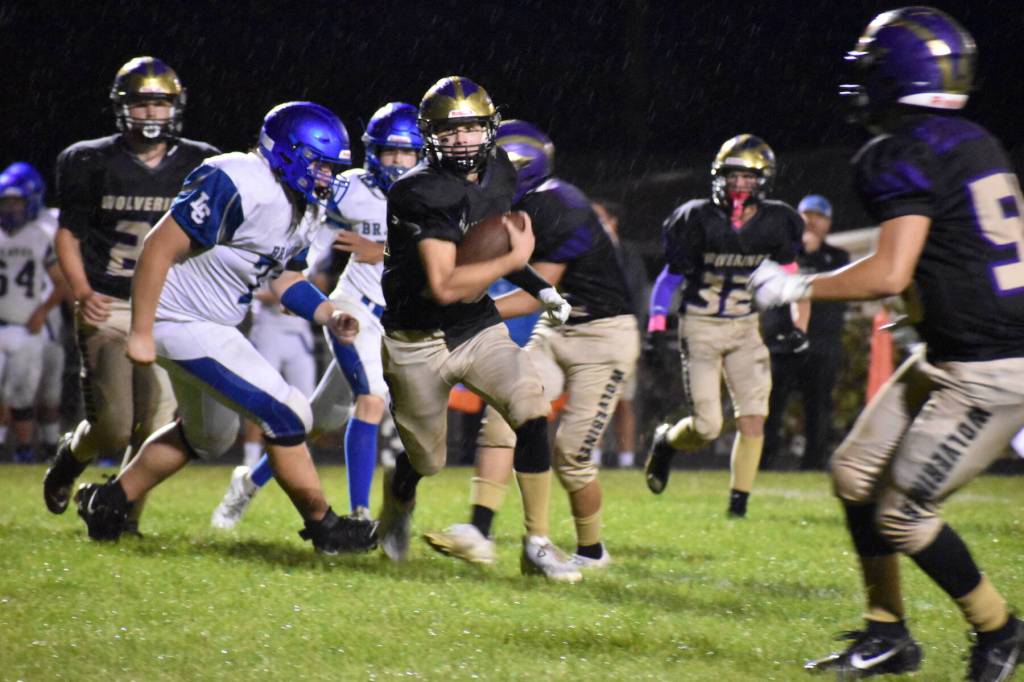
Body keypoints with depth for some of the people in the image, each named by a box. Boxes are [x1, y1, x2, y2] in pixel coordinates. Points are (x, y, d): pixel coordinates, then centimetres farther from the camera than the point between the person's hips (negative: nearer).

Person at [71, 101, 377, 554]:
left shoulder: (305, 211, 5)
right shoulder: (239, 187, -25)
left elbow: (285, 279, 16)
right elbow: (159, 248, -25)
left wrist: (329, 317, -3)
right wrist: (141, 333, -24)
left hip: (212, 324, 11)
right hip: (183, 323, -11)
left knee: (208, 435, 27)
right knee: (285, 413, -11)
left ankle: (109, 501, 36)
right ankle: (323, 527, 2)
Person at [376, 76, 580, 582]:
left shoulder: (498, 175, 0)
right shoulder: (422, 195, -24)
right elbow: (443, 286, -30)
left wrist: (537, 288, 8)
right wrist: (514, 259, -23)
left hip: (480, 329, 5)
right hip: (419, 344, -5)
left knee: (532, 412, -19)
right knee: (427, 460, 10)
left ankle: (537, 544, -11)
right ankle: (398, 502, 48)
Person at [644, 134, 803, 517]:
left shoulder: (774, 223, -4)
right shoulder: (699, 220, -12)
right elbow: (671, 276, -4)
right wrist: (656, 323, -12)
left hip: (745, 328, 3)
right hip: (700, 327, -3)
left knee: (753, 418, -10)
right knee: (707, 428, -8)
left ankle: (739, 501, 1)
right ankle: (666, 442, 26)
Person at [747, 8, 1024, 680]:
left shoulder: (906, 156, -18)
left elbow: (890, 273, -25)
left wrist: (797, 287, -13)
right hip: (951, 358, 10)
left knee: (903, 513, -4)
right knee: (857, 472, 13)